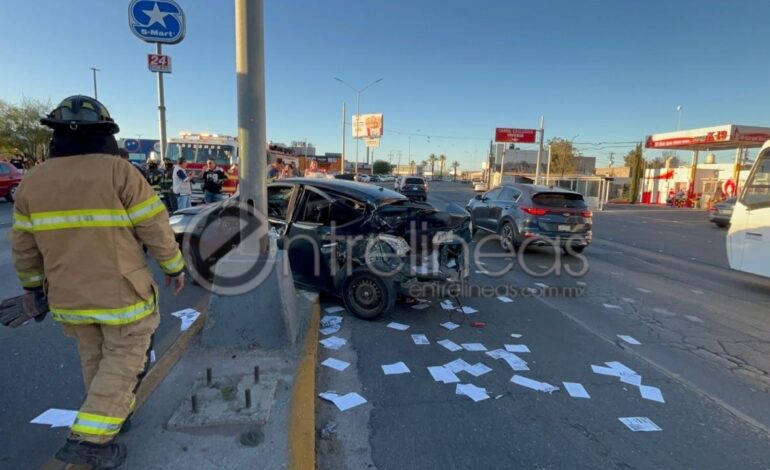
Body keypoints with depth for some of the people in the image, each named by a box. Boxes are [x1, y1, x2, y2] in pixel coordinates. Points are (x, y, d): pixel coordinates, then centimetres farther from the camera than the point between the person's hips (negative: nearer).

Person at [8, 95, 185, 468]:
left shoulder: (33, 181, 3)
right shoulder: (117, 172, -14)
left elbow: (23, 246, 8)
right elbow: (155, 228, -12)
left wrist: (33, 287, 20)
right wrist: (174, 267, 1)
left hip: (68, 296, 6)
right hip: (122, 293, -6)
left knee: (94, 358, 22)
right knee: (124, 361, 8)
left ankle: (114, 415, 37)